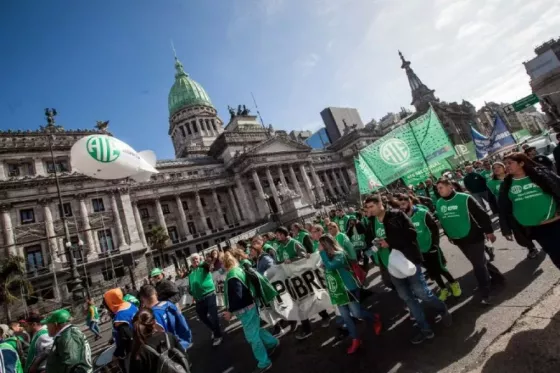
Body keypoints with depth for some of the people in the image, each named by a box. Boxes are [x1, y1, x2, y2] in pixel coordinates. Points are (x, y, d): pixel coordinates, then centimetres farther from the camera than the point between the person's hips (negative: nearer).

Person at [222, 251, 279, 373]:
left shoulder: (233, 275, -24)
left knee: (252, 336, 3)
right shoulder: (238, 270, 6)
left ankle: (264, 363, 17)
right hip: (249, 306, 10)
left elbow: (237, 296, -28)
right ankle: (272, 342, 44)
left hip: (245, 309, -10)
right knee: (255, 330, 27)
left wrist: (230, 311, -18)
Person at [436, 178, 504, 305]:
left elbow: (481, 214, -13)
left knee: (479, 265, -2)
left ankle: (485, 294, 10)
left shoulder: (465, 198, -17)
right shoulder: (439, 204, 0)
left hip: (473, 237, -6)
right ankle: (496, 276, 43)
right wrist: (449, 235, 19)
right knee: (480, 262, 20)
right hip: (458, 240, 6)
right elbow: (442, 221, 13)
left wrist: (488, 231, -11)